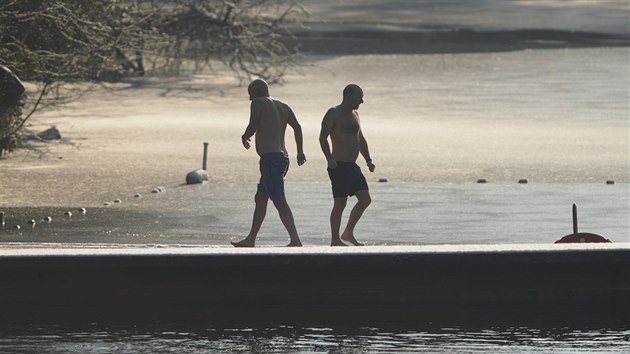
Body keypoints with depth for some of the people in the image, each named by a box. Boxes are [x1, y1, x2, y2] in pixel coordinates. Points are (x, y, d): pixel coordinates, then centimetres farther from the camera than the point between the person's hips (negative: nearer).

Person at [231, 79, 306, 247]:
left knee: (279, 201, -12)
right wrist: (300, 151, 3)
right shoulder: (283, 106, 17)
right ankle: (250, 239, 24)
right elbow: (296, 126, 6)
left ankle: (295, 240, -20)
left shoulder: (258, 103, -2)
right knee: (260, 199, 18)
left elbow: (252, 127, -8)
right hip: (283, 157, 9)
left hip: (270, 158, -9)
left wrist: (244, 138, 13)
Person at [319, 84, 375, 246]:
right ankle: (335, 240, 0)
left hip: (352, 166, 8)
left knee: (365, 199, 3)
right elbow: (323, 137, -16)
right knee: (340, 203, -7)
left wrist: (368, 160, 18)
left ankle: (348, 233, 14)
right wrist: (329, 158, -28)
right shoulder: (334, 114, -7)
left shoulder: (354, 115, 19)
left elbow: (361, 139, 28)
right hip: (339, 166, -8)